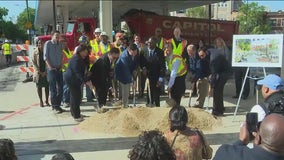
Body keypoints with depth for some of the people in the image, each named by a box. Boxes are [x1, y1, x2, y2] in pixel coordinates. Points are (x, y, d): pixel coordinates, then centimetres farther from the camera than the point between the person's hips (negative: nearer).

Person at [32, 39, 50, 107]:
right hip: (38, 72, 0)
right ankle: (41, 101, 15)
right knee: (39, 87, 4)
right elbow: (34, 62, -1)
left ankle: (47, 101, 13)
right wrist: (39, 71, -8)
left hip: (46, 72, 0)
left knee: (47, 86, 1)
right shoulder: (35, 52, 1)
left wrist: (45, 71, -7)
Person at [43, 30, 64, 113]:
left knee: (60, 88, 6)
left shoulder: (60, 45, 13)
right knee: (53, 89, -2)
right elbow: (45, 56, -8)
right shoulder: (48, 43, -3)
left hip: (59, 69, 6)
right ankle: (55, 106, 4)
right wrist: (50, 67, -14)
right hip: (51, 69, -5)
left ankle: (57, 105, 16)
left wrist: (61, 66, 1)